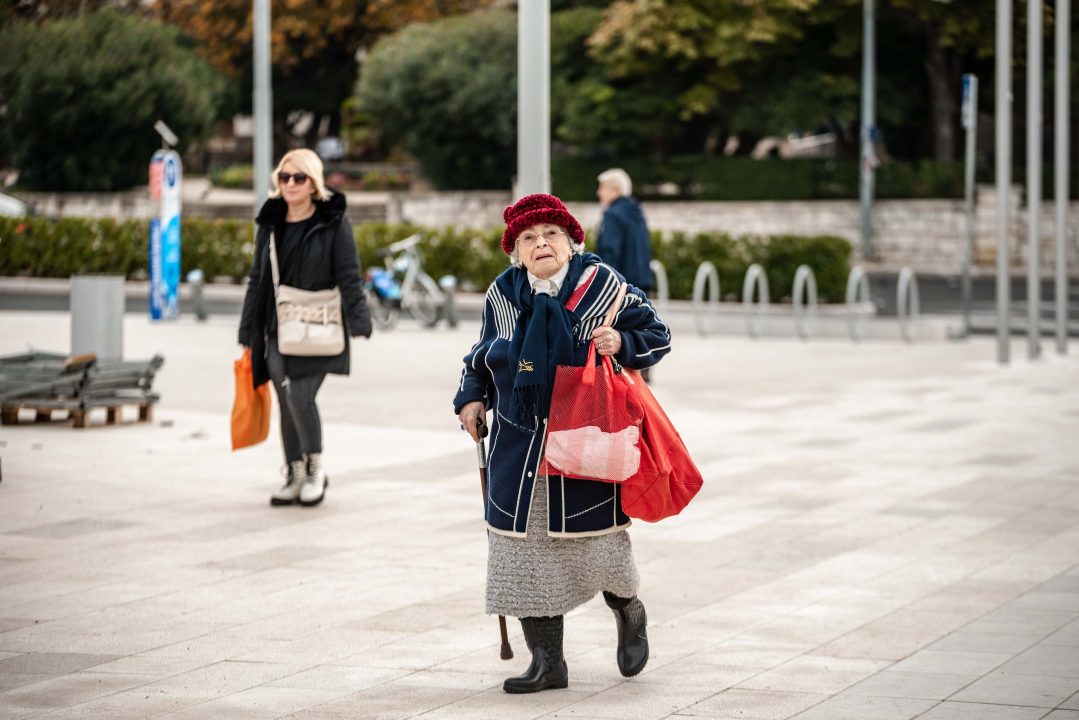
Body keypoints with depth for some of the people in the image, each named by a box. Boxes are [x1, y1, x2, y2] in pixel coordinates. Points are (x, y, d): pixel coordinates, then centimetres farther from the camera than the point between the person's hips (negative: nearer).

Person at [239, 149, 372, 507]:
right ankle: (294, 476, 16)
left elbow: (349, 276, -6)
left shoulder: (334, 223, -3)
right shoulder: (270, 224, 11)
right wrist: (248, 331, 13)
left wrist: (358, 322, -14)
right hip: (277, 329, 5)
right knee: (287, 404, 6)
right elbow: (257, 279, 15)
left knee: (301, 396, -16)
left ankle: (315, 468, 3)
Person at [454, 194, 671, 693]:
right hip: (519, 442, 3)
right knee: (524, 545, 1)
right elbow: (483, 357, 20)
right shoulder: (502, 295, 5)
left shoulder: (602, 284, -5)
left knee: (594, 539, 1)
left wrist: (622, 344, -19)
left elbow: (655, 336, 1)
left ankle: (628, 612, 35)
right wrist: (472, 398, 5)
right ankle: (546, 659, 11)